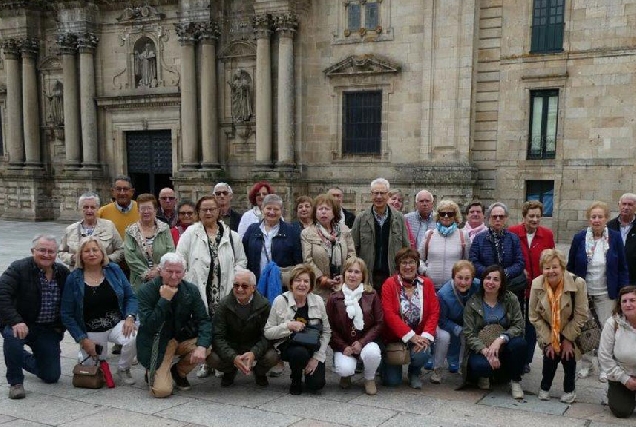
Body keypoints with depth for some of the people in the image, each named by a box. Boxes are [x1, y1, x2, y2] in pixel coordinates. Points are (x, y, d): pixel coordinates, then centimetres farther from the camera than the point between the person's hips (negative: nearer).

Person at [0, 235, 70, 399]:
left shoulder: (64, 273, 2)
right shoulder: (18, 268, -12)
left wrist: (61, 326, 2)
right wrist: (16, 321, -36)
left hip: (49, 330, 4)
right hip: (22, 326, -4)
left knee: (52, 376, 1)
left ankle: (23, 359, 35)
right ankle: (15, 382, -14)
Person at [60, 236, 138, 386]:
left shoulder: (114, 270, -1)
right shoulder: (74, 279, -6)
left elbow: (130, 297, 1)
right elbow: (66, 315, -4)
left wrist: (130, 317, -17)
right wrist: (83, 340, -9)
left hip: (117, 324, 0)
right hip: (91, 333, 0)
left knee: (133, 340, -31)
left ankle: (123, 369, 1)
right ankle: (85, 354, 41)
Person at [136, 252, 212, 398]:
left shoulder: (191, 290, -3)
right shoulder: (146, 291, -14)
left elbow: (203, 319, -7)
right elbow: (148, 326, -22)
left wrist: (202, 345, -25)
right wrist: (164, 300, -30)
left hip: (183, 339, 4)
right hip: (157, 344, -4)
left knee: (207, 347, -24)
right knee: (162, 390, -20)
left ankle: (179, 371, 7)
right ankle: (152, 373, 18)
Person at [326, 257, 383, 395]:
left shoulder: (371, 296, -1)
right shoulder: (334, 299, -1)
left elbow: (379, 323, -3)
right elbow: (330, 328, 0)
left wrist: (362, 342, -15)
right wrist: (343, 347, -13)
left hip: (366, 342, 0)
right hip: (343, 345, 0)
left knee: (372, 352, -35)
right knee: (345, 369, -29)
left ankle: (369, 379, 0)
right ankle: (346, 376, 13)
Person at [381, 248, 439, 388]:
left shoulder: (426, 283, 0)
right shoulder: (390, 284, -8)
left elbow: (434, 312, -5)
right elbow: (389, 314, -16)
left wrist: (426, 336, -19)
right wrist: (410, 336, -22)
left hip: (419, 336, 2)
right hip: (394, 336, -2)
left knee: (422, 354, -30)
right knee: (392, 381, -6)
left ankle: (414, 373, 8)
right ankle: (386, 365, 33)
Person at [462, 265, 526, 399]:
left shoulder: (511, 299, -2)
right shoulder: (472, 303, -5)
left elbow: (519, 326, -10)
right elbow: (469, 334, -11)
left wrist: (500, 340, -28)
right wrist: (485, 351, -28)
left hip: (504, 347, 2)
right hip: (480, 349, -2)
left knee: (519, 343, -30)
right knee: (481, 365, -35)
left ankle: (515, 381, -6)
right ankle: (484, 376, 5)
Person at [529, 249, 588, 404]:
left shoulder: (577, 283, -26)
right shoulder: (536, 284, -20)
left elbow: (581, 315, -18)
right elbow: (534, 316, -12)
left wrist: (568, 339, -15)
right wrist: (548, 341, -13)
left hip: (571, 330, -1)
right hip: (548, 332, 1)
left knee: (568, 356, -12)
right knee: (550, 356, -12)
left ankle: (569, 390, 16)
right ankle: (545, 387, 15)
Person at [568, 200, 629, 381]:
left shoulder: (615, 238, -7)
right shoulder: (579, 238, -6)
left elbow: (622, 268, -2)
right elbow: (570, 266, 1)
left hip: (606, 293, -1)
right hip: (583, 292, 1)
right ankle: (585, 364, 26)